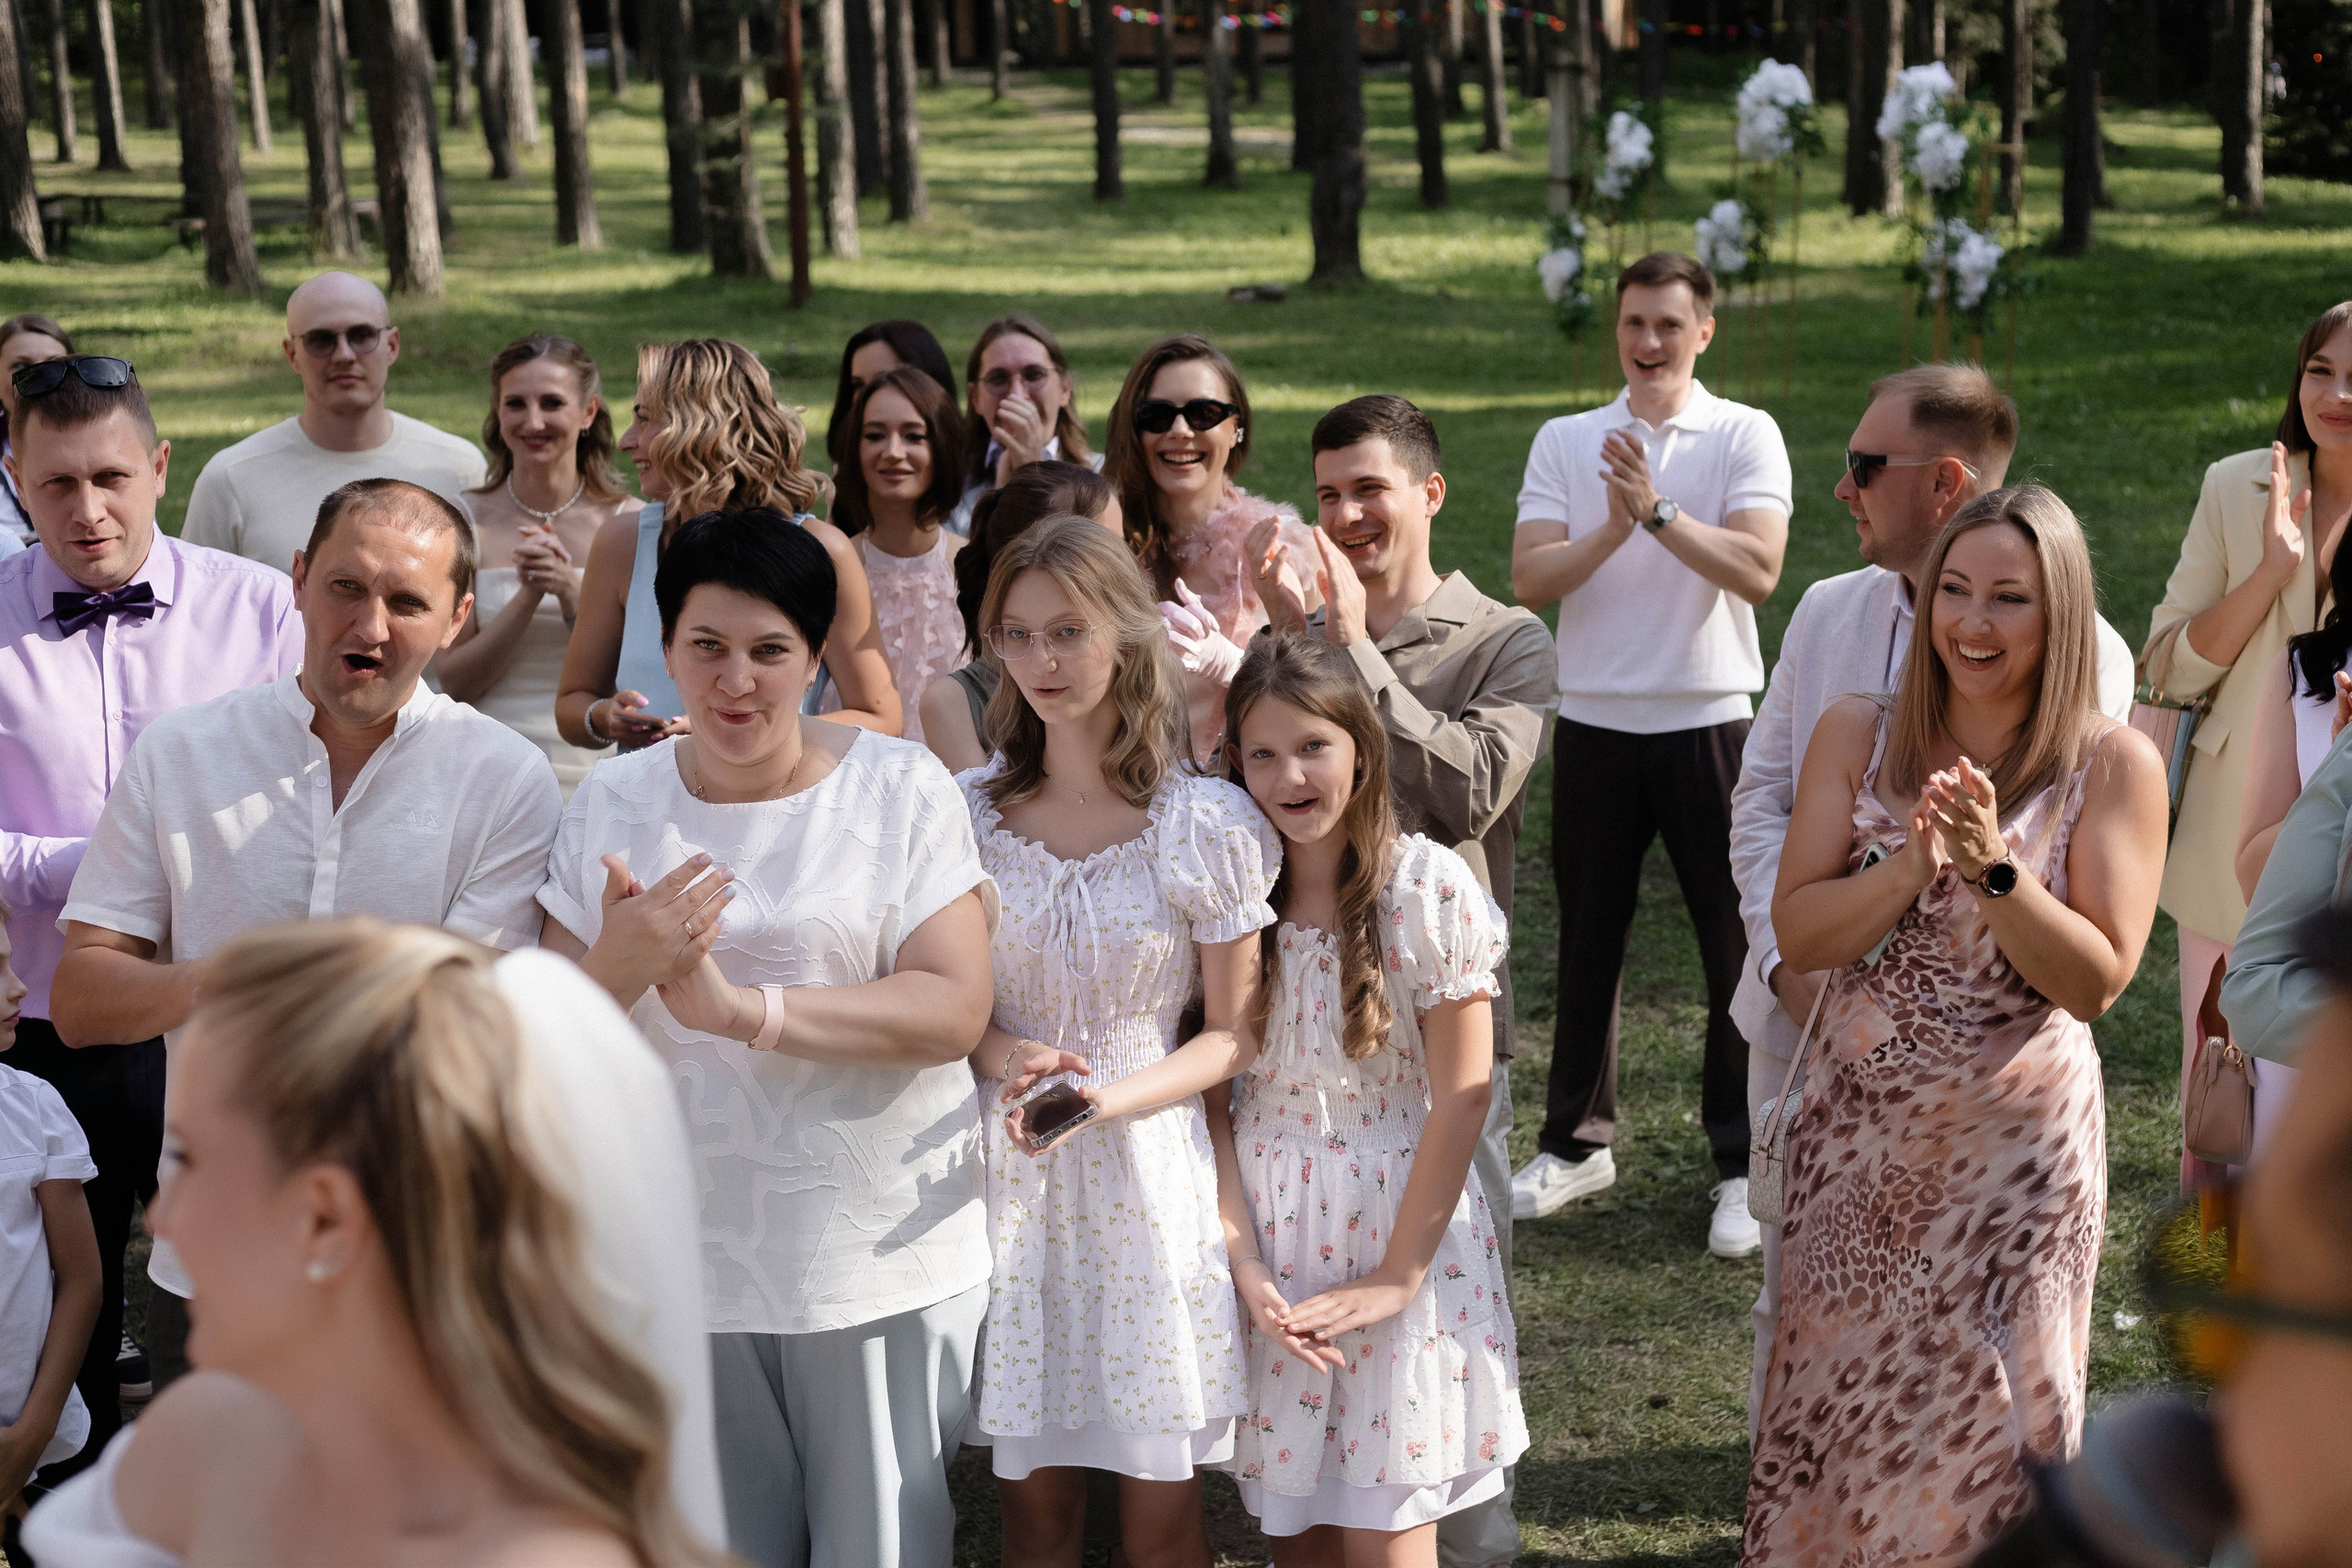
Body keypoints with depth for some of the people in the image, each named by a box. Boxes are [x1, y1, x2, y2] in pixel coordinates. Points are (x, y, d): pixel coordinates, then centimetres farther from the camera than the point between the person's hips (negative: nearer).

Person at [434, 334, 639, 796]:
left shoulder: (632, 524, 2)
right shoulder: (464, 520, 3)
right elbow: (454, 680, -1)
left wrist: (572, 593, -15)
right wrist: (528, 596, -15)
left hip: (596, 773, 0)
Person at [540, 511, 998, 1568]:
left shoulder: (904, 789, -3)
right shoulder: (613, 803, 4)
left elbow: (955, 1011, -14)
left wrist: (742, 1008, -23)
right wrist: (622, 963, -19)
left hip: (883, 1256, -2)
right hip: (685, 1257, 2)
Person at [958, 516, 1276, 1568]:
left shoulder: (1210, 825, -7)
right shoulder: (967, 810, 1)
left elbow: (1231, 1037, -2)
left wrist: (1109, 1097, -17)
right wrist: (1003, 1056, -10)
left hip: (1146, 1170, -2)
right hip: (1005, 1172, 2)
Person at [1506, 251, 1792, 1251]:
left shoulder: (1745, 436, -1)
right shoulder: (1565, 443, 7)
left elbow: (1757, 572, -15)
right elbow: (1530, 580, -4)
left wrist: (1658, 510, -22)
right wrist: (1613, 527, -19)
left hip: (1708, 721, -2)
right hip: (1595, 723, 3)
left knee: (1737, 944, 1)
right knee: (1587, 940, 11)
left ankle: (1744, 1164, 12)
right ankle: (1575, 1143, 25)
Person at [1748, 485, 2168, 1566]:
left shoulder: (2114, 765, -9)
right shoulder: (1858, 735, -3)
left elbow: (2096, 980, -13)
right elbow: (1798, 934, -8)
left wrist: (1995, 869, -26)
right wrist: (1910, 867, -23)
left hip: (2014, 1146, -2)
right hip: (1855, 1131, 2)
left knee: (1987, 1422, 10)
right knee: (1834, 1397, 13)